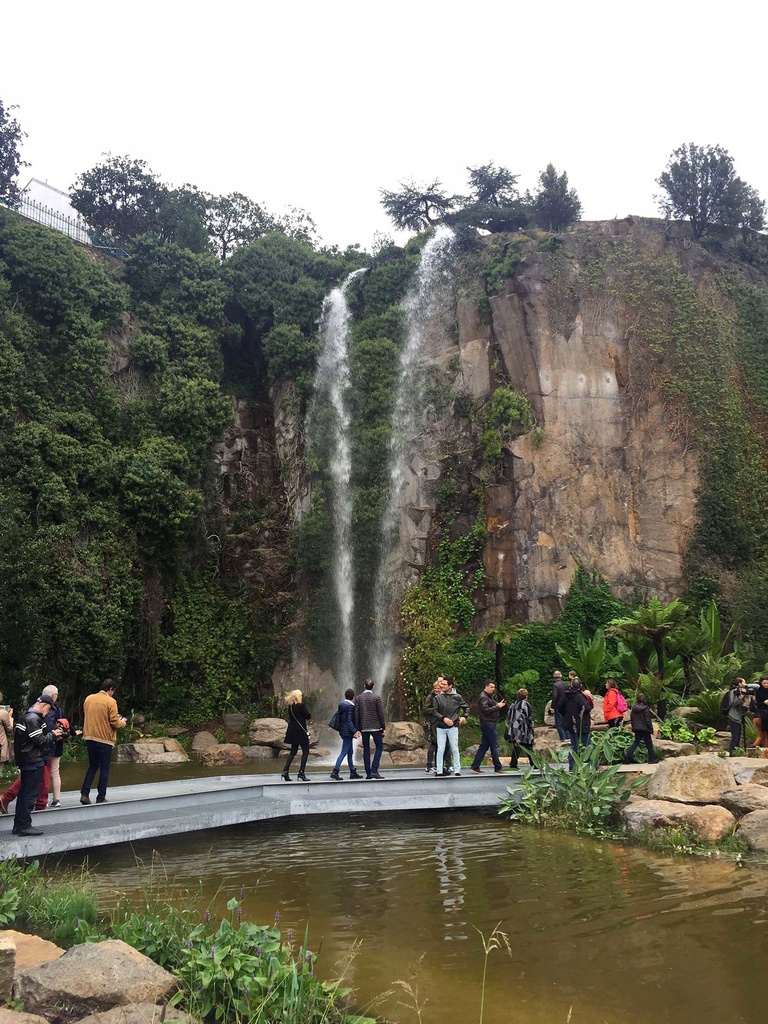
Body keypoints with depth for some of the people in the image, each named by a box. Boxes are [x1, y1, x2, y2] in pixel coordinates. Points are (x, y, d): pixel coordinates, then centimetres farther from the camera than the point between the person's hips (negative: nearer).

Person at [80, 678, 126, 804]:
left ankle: (84, 794, 9)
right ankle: (101, 798, 9)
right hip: (105, 740, -5)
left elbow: (87, 717, 14)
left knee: (92, 766, 18)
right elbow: (115, 723, -15)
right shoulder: (110, 701, -13)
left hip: (90, 738, 5)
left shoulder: (88, 699, 4)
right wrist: (122, 722, 5)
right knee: (104, 769, 6)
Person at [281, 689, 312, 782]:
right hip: (301, 732, -7)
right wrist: (310, 718, 14)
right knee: (305, 751, 2)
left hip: (293, 732, 7)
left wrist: (307, 718, 8)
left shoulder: (290, 706, 6)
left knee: (293, 751, 14)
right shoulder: (300, 706, -16)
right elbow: (308, 716, -9)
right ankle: (301, 772, -1)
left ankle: (285, 770, 4)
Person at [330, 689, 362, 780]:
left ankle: (353, 772, 21)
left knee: (350, 752, 15)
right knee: (344, 752, -7)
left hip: (343, 731, 9)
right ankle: (335, 771, -10)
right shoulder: (350, 706, -16)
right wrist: (354, 731, -23)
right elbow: (349, 720, -21)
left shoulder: (341, 704, 9)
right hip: (348, 732, -9)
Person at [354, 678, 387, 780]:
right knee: (379, 747, 5)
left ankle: (368, 773, 9)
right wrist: (383, 727, 1)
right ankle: (374, 770, -8)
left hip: (364, 728, 3)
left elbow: (356, 714, 2)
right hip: (375, 727, -3)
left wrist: (357, 729, 6)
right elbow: (380, 713, -6)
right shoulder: (376, 697, -6)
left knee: (366, 749, 9)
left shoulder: (358, 698, 3)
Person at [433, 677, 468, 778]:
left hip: (453, 727, -1)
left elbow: (466, 707, 12)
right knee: (440, 749, 1)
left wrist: (464, 716, -5)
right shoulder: (438, 697, 2)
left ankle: (457, 770, 11)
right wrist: (444, 718, -14)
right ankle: (439, 771, 7)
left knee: (455, 749, 4)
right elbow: (434, 711, -2)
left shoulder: (457, 697, 1)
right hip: (440, 727, 1)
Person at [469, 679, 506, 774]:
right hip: (488, 724, -10)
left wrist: (500, 705, 3)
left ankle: (475, 766, 10)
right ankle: (498, 768, -1)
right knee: (494, 746, -5)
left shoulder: (490, 697, 21)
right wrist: (497, 706, -16)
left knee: (484, 746, 9)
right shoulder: (483, 697, -10)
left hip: (490, 724, 10)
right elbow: (485, 710, -20)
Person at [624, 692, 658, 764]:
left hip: (636, 729, 5)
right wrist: (651, 730, -7)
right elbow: (648, 720, -13)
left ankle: (628, 755, -4)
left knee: (636, 742, 12)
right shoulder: (645, 709, -13)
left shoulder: (633, 708, 4)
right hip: (645, 729, -5)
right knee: (649, 744, 6)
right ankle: (652, 759, 10)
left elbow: (631, 720, 11)